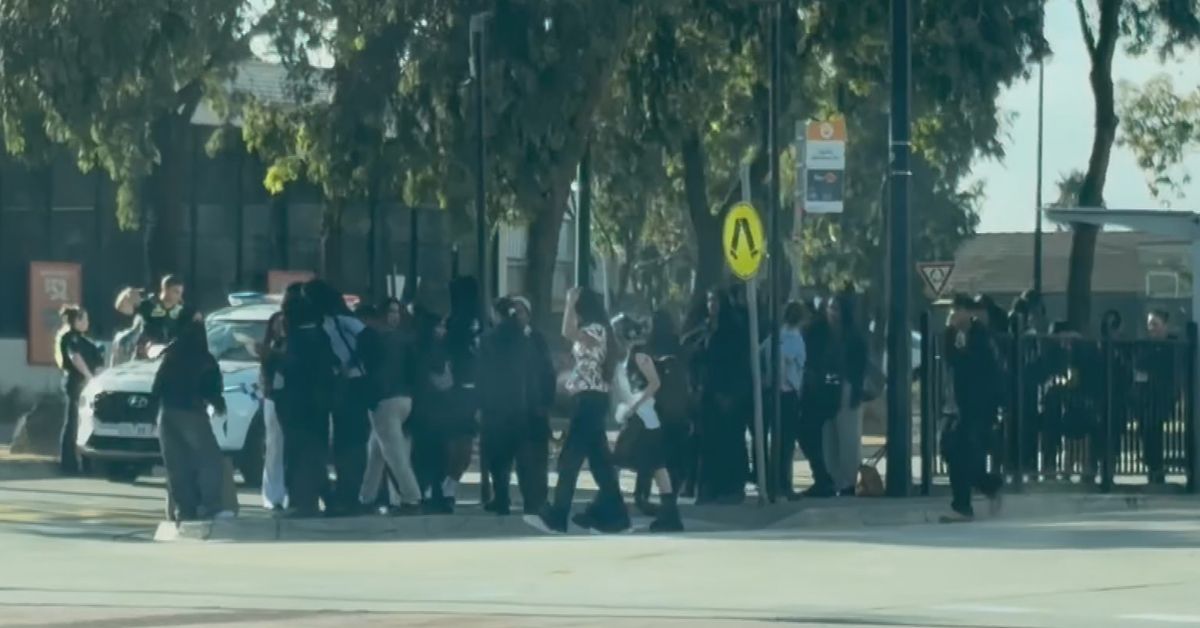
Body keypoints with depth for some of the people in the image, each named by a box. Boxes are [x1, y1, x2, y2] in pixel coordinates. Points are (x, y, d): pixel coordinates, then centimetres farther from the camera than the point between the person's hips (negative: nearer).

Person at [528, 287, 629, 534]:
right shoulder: (589, 332, 18)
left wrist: (570, 302, -20)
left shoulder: (597, 330, -14)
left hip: (590, 400, -10)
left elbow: (568, 332, -28)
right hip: (588, 400, 10)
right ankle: (613, 513, 10)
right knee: (599, 458, 9)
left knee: (570, 458, -9)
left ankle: (556, 516, -9)